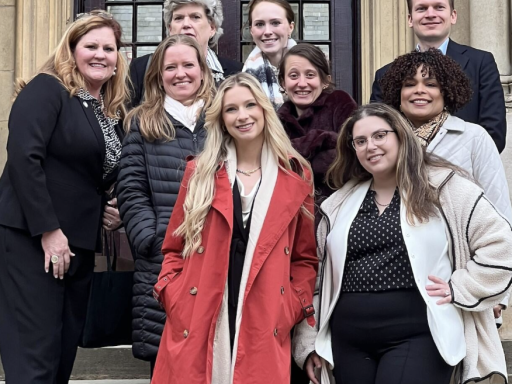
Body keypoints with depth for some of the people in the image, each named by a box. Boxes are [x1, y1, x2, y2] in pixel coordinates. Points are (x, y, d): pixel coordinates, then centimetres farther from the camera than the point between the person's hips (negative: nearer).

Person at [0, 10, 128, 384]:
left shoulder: (114, 110, 15)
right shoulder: (47, 89, -7)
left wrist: (116, 209, 3)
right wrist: (48, 229, -20)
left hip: (79, 242, 8)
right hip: (32, 237, -8)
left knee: (65, 350, 12)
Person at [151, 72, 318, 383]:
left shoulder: (295, 176, 7)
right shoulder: (201, 173, 8)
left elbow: (305, 257, 10)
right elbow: (174, 248, 11)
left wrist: (293, 309, -3)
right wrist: (173, 297, -4)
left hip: (263, 326, 0)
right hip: (198, 321, 1)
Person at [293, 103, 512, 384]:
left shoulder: (443, 185, 0)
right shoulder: (340, 203, 12)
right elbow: (318, 274, 14)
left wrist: (458, 288, -7)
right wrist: (309, 340, 11)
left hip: (418, 335, -4)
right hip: (348, 340, 5)